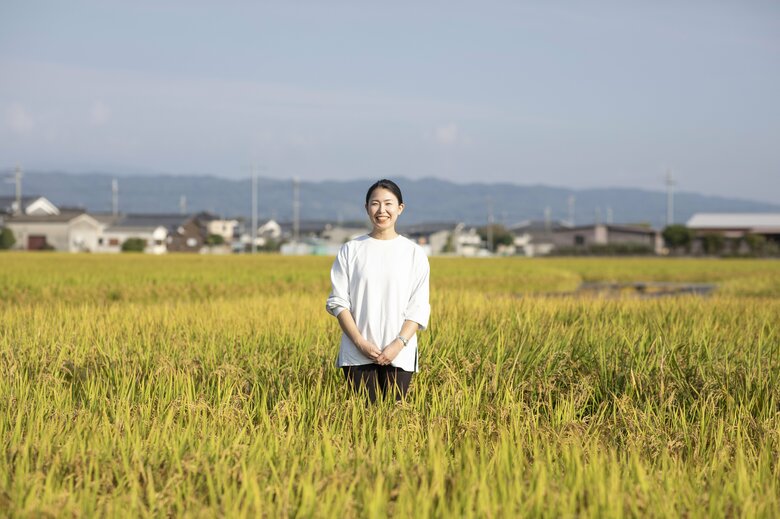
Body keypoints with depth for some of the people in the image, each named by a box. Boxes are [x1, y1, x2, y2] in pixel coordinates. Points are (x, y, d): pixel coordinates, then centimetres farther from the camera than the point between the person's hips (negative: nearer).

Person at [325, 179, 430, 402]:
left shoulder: (415, 253, 5)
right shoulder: (351, 250, 5)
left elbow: (418, 308, 2)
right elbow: (338, 302, 2)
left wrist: (398, 344, -12)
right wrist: (360, 342, -10)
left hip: (399, 354, 0)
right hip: (358, 354, 0)